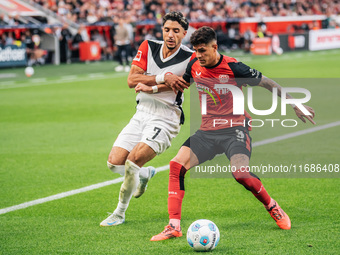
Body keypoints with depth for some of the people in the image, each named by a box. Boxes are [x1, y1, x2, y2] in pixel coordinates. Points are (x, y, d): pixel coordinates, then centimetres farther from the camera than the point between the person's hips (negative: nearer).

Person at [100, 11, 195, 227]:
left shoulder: (190, 58, -8)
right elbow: (132, 80, -6)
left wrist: (151, 87, -22)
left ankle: (120, 213, 0)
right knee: (114, 162, -4)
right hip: (142, 114, 5)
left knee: (132, 162, -20)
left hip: (165, 118, -5)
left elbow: (177, 85, -16)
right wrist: (162, 77, -18)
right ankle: (145, 174, 31)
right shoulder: (148, 47, 2)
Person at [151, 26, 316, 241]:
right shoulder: (194, 67, 3)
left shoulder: (233, 67, -13)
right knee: (177, 165, -15)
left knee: (240, 173, -29)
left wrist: (296, 106, -1)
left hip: (235, 129, -5)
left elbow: (267, 83, -3)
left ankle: (272, 207, 1)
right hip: (207, 132, 5)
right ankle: (174, 227, -12)